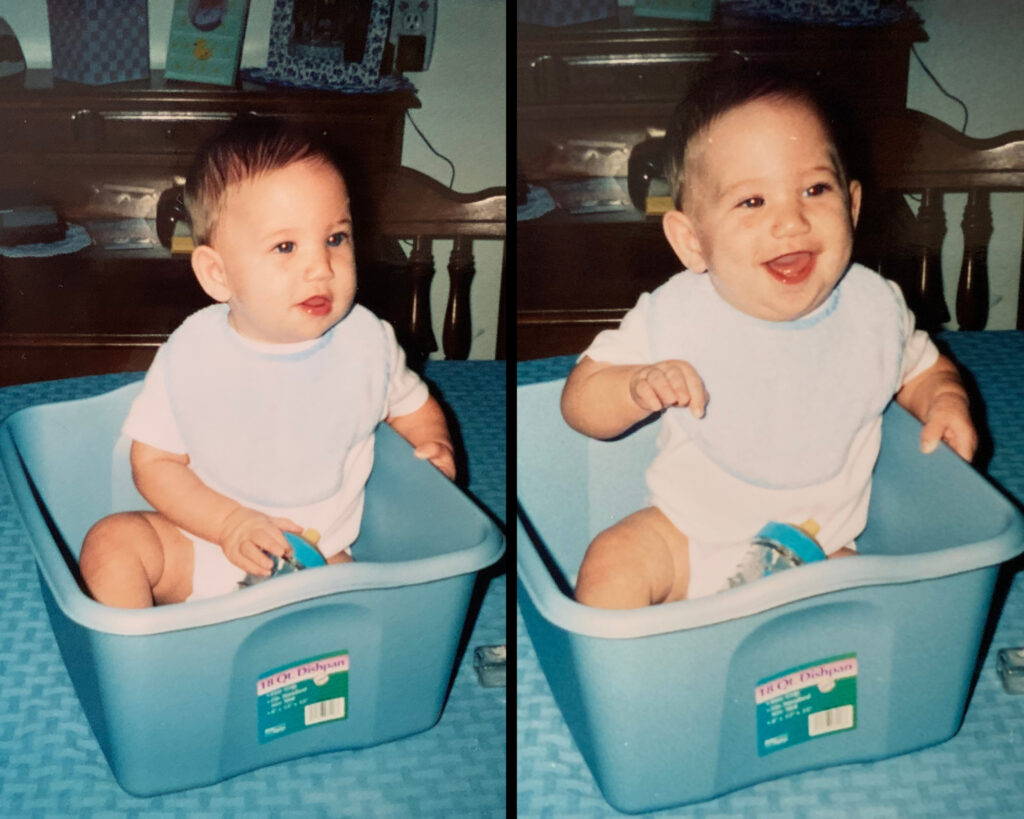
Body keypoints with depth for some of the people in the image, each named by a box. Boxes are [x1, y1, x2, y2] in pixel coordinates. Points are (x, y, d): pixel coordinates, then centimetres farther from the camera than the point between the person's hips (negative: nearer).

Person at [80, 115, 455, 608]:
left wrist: (436, 446, -11)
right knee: (110, 542, -20)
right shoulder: (191, 355, -13)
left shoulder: (367, 342, -8)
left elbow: (416, 407, 12)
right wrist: (229, 521, -19)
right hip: (204, 537, 1)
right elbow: (153, 462, -6)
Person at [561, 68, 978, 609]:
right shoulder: (674, 316, -14)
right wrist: (638, 387, -29)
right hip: (685, 534, 0)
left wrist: (945, 400, -9)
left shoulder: (875, 311, -8)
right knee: (610, 565, -22)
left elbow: (924, 368, 14)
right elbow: (579, 402, -9)